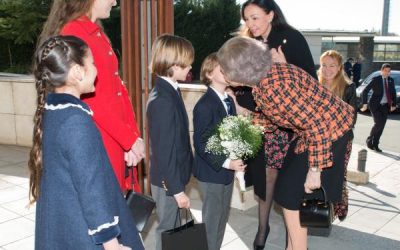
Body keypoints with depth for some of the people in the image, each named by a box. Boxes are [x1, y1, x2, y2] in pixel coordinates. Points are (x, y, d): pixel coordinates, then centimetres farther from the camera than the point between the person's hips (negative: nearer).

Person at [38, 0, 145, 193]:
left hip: (119, 140, 8)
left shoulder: (98, 33, 14)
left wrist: (133, 137, 0)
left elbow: (118, 88, 9)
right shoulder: (72, 32, -14)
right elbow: (92, 100, -20)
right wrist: (130, 139, -14)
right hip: (99, 142, -8)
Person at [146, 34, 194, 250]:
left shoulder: (166, 91, 5)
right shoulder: (164, 100, -25)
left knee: (174, 227, 22)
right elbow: (165, 150, -24)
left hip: (172, 176, 9)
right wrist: (177, 189, -18)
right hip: (168, 181, -9)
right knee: (168, 230, 9)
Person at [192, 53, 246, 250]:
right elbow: (200, 143, -21)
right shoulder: (204, 105, -18)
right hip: (211, 171, -8)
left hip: (227, 169, 8)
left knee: (223, 217, 18)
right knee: (212, 218, 5)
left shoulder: (229, 101, 8)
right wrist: (225, 162, -24)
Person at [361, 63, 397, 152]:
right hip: (375, 105, -5)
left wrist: (393, 104, 11)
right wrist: (365, 104, -12)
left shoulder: (391, 80, 7)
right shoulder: (376, 79, -7)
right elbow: (365, 91, -8)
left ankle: (375, 145, 14)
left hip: (385, 106, 5)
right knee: (378, 123, -15)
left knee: (382, 125, 3)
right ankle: (369, 139, 9)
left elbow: (393, 93, 19)